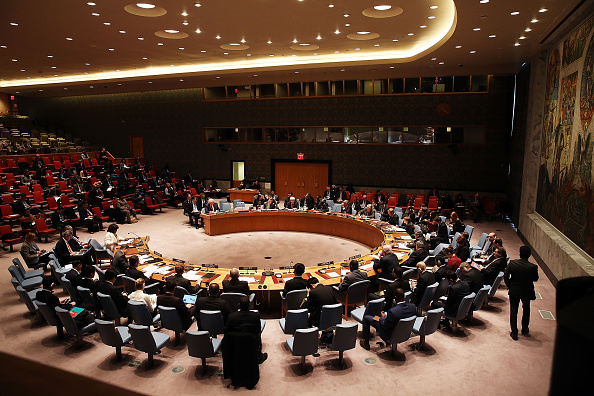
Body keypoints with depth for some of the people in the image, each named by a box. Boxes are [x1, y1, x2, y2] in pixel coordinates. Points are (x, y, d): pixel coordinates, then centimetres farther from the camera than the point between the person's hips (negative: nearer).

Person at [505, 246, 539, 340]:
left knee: (513, 311, 12)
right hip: (527, 292, 0)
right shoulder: (533, 267, -21)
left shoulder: (512, 263, -17)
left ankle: (514, 333, 16)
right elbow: (535, 279, -5)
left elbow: (505, 276, -11)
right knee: (526, 309, 25)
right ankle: (525, 329, 41)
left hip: (514, 291, 0)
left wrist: (509, 286, 5)